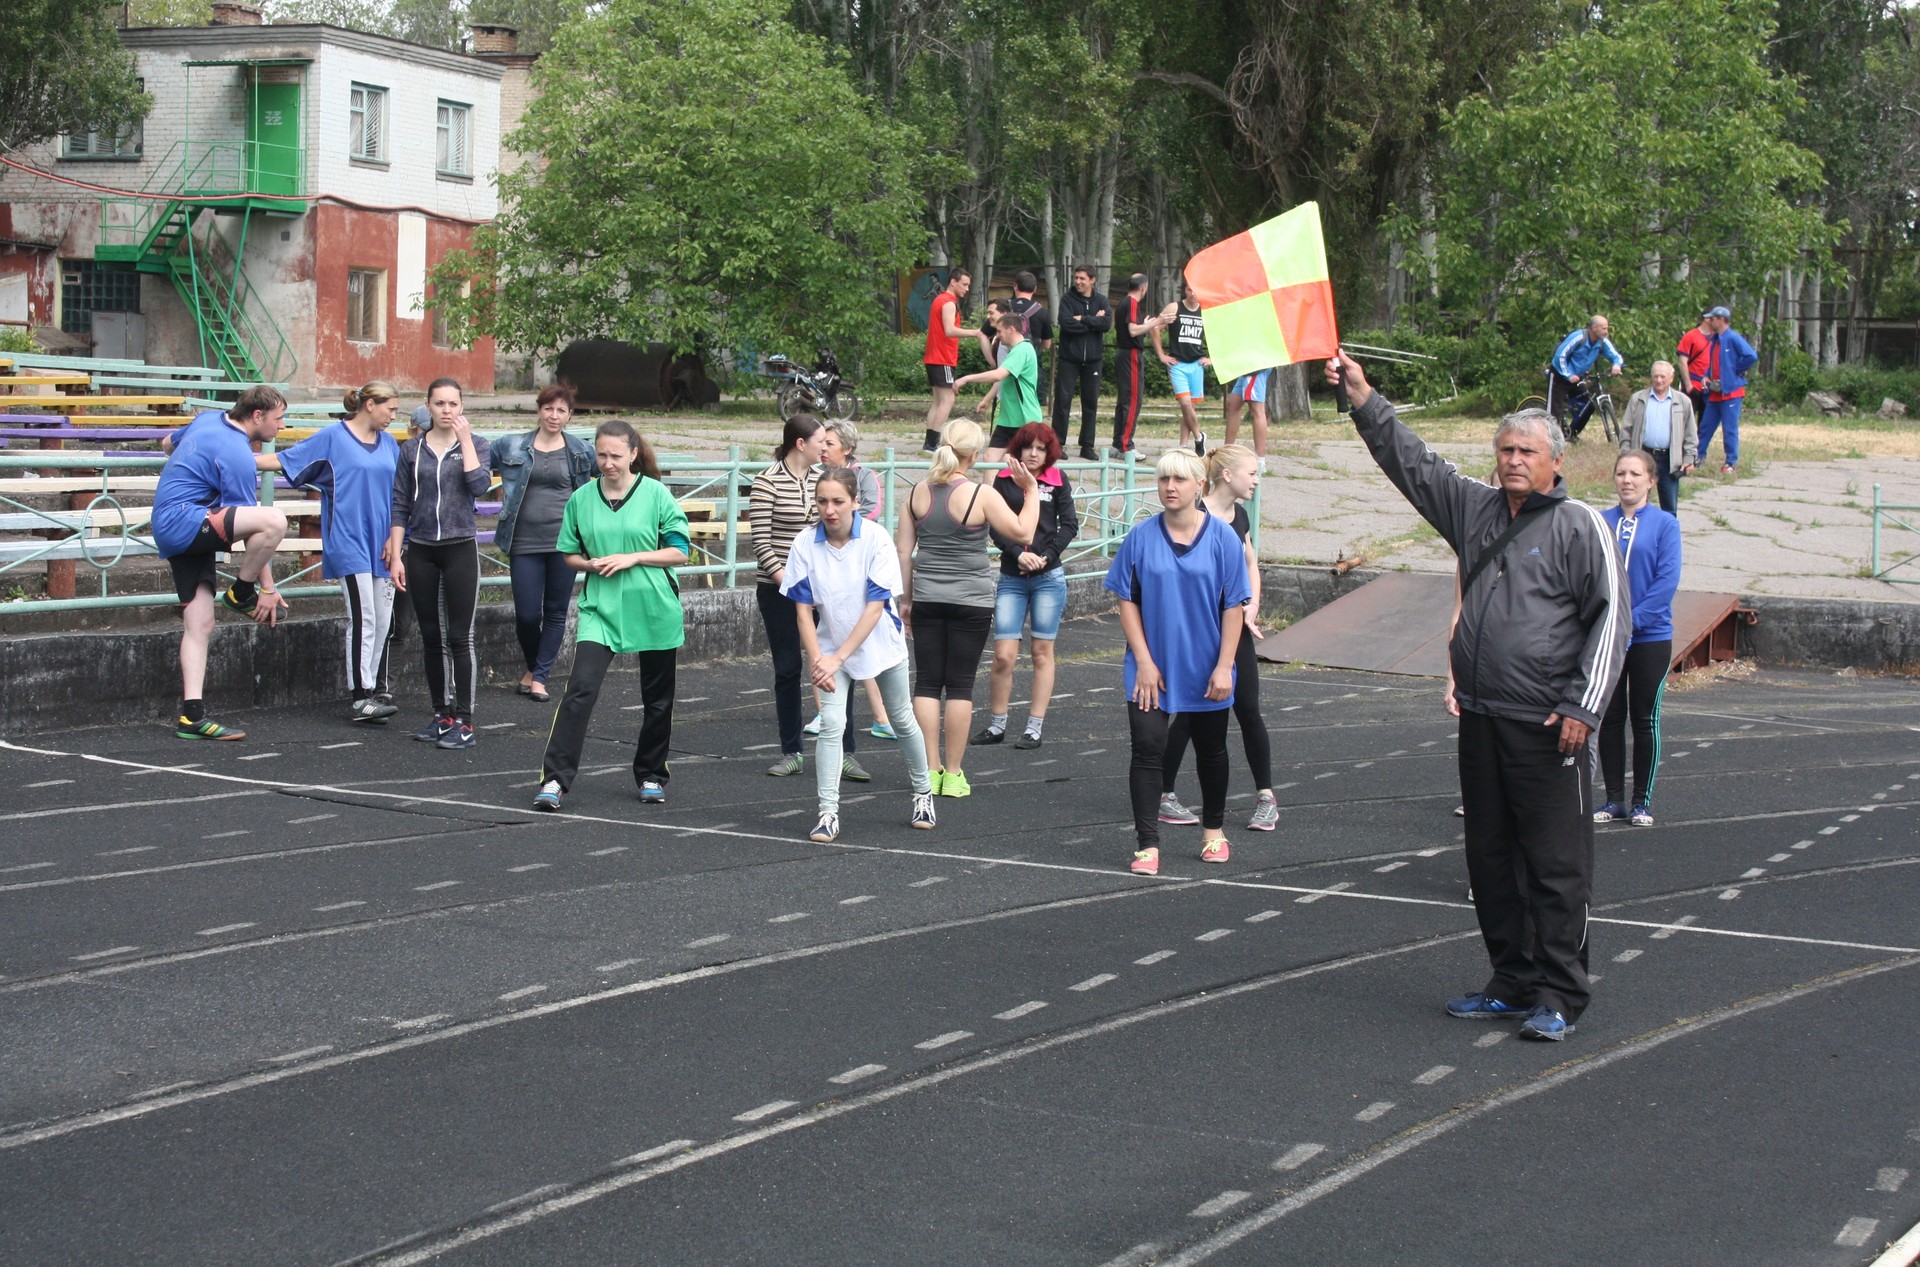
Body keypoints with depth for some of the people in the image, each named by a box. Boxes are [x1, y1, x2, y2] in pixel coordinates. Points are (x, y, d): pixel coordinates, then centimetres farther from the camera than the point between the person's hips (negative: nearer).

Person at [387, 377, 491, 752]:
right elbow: (400, 507, 7)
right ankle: (442, 714, 18)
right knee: (431, 637, 8)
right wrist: (395, 556, 1)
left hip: (460, 548, -3)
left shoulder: (475, 444, 3)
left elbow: (479, 485, -16)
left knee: (460, 636, -6)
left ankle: (463, 721, -4)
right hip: (420, 551, 3)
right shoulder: (412, 450, 7)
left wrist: (465, 439, -11)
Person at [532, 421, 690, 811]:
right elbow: (569, 555, 12)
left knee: (657, 699, 11)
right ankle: (555, 778, -14)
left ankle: (651, 775, 29)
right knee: (580, 688, -14)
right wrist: (592, 565, -10)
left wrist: (632, 558, -15)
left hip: (655, 609, 0)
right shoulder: (581, 498, 3)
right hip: (600, 608, 1)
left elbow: (679, 552, -3)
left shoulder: (656, 494, -4)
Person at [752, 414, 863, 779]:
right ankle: (792, 753, 16)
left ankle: (844, 754, 1)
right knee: (787, 670, 5)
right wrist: (787, 582, -16)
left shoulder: (824, 478, 8)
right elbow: (761, 543, -9)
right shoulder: (768, 482, -6)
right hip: (778, 587, -3)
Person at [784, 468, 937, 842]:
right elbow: (803, 608, -8)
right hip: (831, 648, 1)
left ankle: (923, 793, 34)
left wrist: (838, 657, -23)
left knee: (903, 719, 12)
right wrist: (817, 661, -18)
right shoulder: (806, 544, -13)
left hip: (880, 643, -1)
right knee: (830, 723, -13)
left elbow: (876, 605, -20)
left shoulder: (876, 539, -20)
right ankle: (828, 813, -8)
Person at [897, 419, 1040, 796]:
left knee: (927, 683, 7)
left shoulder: (919, 492, 1)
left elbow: (904, 552, 5)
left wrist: (905, 599, 13)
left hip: (927, 599, 3)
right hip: (970, 602, -3)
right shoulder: (982, 496, -11)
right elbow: (1023, 532, -5)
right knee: (960, 686, 3)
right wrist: (1031, 490, 5)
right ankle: (953, 774, 6)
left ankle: (930, 770, 7)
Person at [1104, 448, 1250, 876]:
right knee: (1147, 751, -8)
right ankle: (1147, 845, -5)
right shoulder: (1141, 537, -4)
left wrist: (1224, 666, -9)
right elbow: (1127, 601, -1)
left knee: (1211, 751, 15)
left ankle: (1213, 831, 35)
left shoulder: (1222, 538, -6)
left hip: (1206, 673, 0)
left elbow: (1234, 606, -5)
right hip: (1152, 669, 0)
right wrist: (1143, 661, -8)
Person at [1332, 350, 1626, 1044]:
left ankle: (1559, 995, 2)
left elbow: (1610, 617, -8)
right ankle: (1513, 982, 23)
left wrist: (1581, 706, -13)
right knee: (1490, 857, 12)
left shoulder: (1580, 526, -4)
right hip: (1480, 720, 7)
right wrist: (1361, 394, 11)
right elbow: (1409, 460, 18)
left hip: (1546, 726, -7)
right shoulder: (1474, 507, 13)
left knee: (1556, 864, -3)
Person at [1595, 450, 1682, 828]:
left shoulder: (1664, 524, -4)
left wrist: (1632, 620, -15)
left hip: (1650, 638, -2)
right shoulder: (1599, 523, 3)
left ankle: (1642, 801, 14)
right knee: (1609, 718, 7)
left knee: (1645, 719, 5)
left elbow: (1667, 581, -10)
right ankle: (1614, 799, 17)